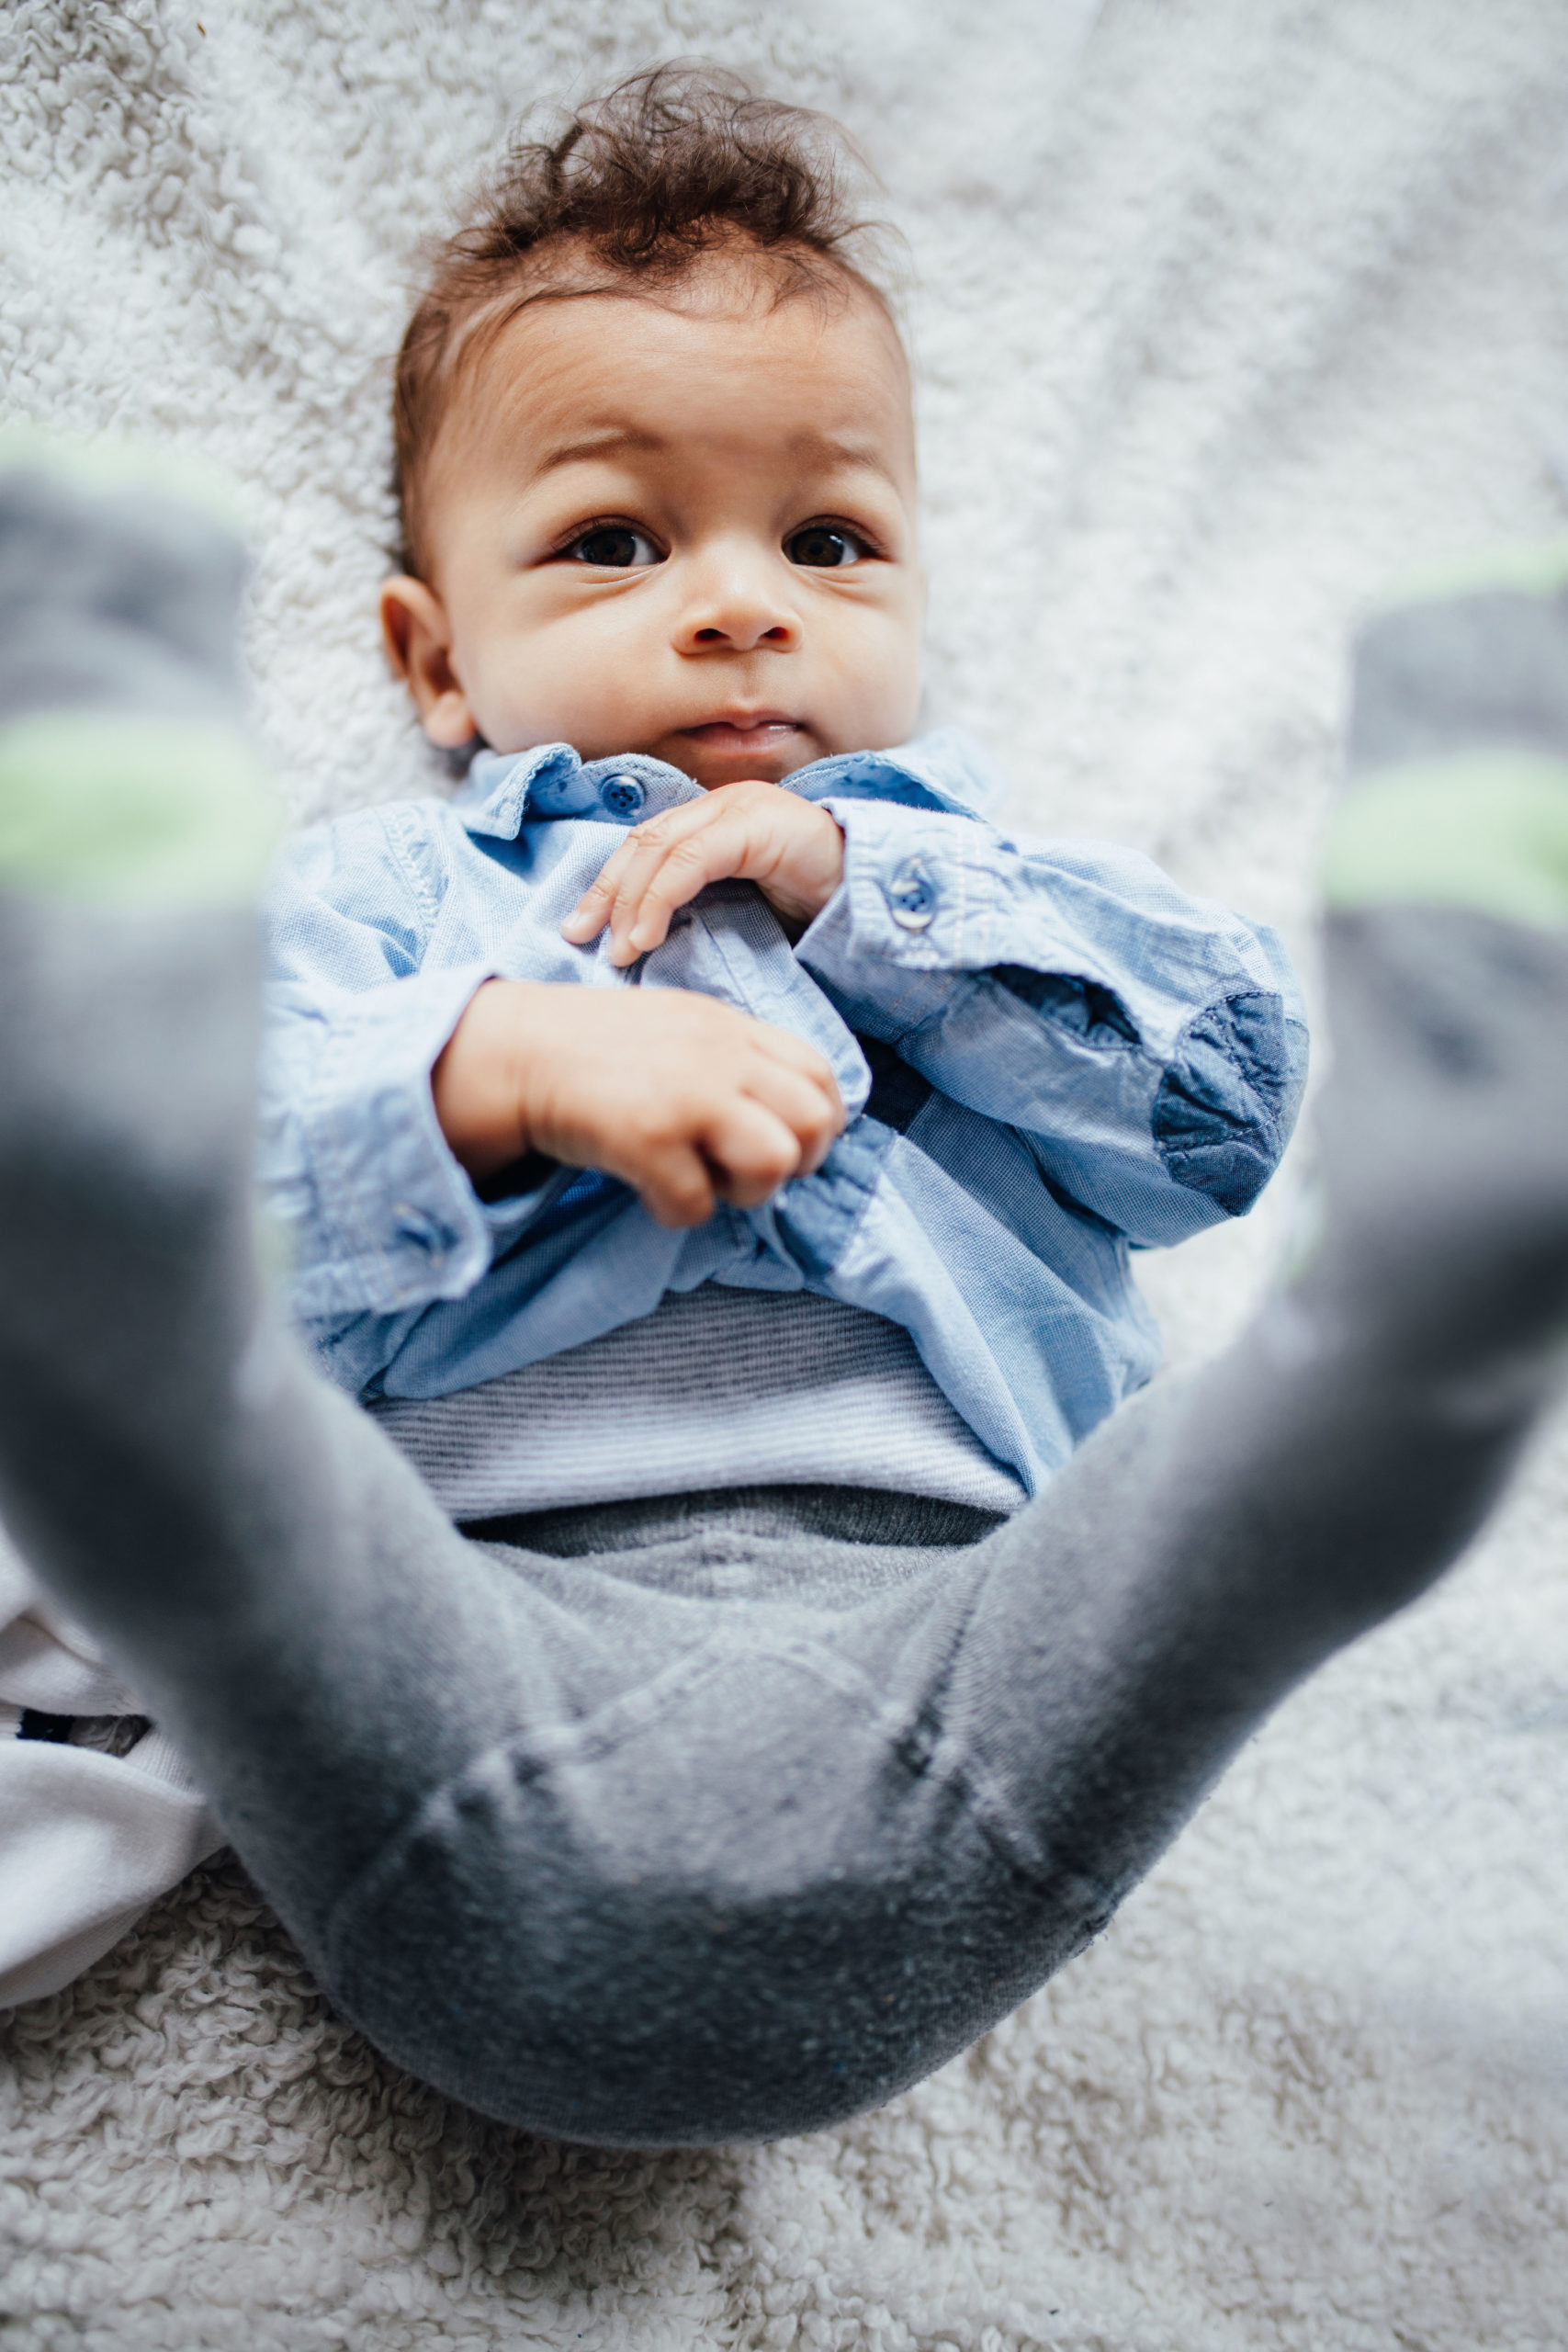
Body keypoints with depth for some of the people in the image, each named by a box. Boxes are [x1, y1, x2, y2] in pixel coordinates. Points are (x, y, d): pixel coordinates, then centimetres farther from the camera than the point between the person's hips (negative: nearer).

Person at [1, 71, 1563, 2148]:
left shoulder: (986, 888, 32)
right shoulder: (379, 893, 24)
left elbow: (1228, 1086, 12)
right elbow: (232, 1232, 6)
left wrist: (861, 881, 5)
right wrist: (501, 1071, -12)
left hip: (939, 1630, 2)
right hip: (481, 1639, -1)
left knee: (1300, 1446, -26)